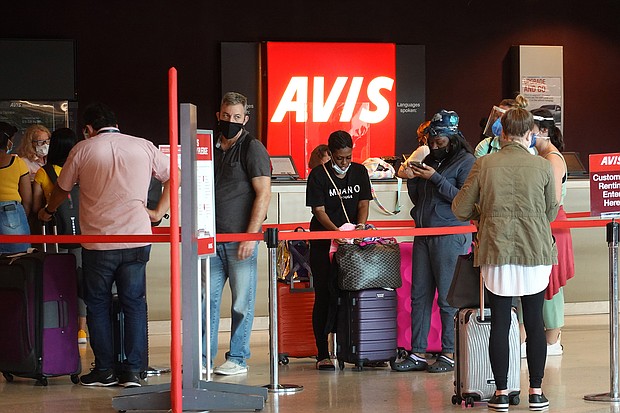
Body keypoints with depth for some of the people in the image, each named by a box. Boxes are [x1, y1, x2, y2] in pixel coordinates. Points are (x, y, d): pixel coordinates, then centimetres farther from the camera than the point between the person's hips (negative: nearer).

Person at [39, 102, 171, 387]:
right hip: (136, 238, 2)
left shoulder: (83, 150, 1)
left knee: (98, 304, 12)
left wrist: (48, 211, 33)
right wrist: (158, 212, 16)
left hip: (97, 241, -2)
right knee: (134, 303, 8)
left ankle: (104, 370, 14)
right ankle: (133, 371, 5)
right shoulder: (143, 147, 6)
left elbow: (62, 189, 14)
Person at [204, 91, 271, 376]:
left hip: (241, 238, -5)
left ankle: (238, 359, 7)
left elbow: (263, 194, -10)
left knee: (241, 303, 0)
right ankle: (203, 357, 9)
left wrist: (251, 235, -16)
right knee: (207, 299, 4)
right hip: (212, 238, 6)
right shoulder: (210, 148, 14)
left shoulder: (252, 149, -4)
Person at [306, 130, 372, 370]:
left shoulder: (359, 172, 8)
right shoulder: (318, 176, -5)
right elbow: (319, 210, -10)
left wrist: (360, 226, -16)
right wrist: (337, 231, -27)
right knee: (325, 297, -2)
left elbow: (363, 203, 5)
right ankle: (322, 354, 0)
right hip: (323, 241, -3)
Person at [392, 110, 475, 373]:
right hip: (424, 233, 7)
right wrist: (411, 180, 3)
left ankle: (450, 354, 3)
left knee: (448, 297, -4)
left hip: (450, 236, -7)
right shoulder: (430, 160, 18)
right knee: (419, 295, 6)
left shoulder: (466, 161, -4)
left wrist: (436, 178, -16)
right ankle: (417, 353, 9)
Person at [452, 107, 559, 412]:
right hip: (535, 251, -1)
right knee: (534, 323, 7)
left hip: (496, 251, 1)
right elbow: (551, 212, 6)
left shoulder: (484, 164, -3)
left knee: (500, 323, 6)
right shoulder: (543, 167, -5)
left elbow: (460, 209, 2)